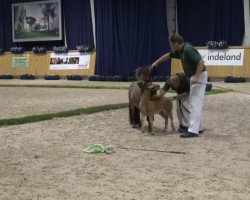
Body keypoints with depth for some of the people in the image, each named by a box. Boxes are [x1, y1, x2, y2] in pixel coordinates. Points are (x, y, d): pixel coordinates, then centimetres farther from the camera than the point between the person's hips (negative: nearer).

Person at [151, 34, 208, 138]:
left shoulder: (188, 49, -22)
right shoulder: (180, 50, 9)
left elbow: (201, 62, -28)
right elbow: (168, 55, 25)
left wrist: (196, 77, -29)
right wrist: (156, 62, 30)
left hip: (199, 76, -10)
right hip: (193, 76, 10)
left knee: (195, 103, -14)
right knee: (194, 103, 15)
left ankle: (193, 130, -17)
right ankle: (198, 127, 22)